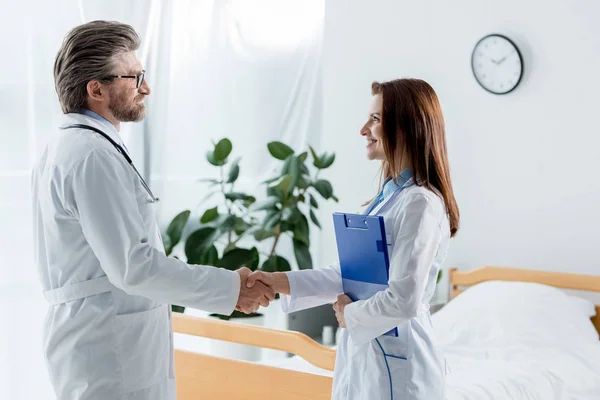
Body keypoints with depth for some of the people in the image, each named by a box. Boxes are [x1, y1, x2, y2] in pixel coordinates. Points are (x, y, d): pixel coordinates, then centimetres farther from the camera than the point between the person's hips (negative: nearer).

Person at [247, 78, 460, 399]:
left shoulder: (420, 203, -21)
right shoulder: (390, 195, 7)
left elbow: (403, 302, -26)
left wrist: (350, 314, -9)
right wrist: (282, 282, 1)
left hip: (397, 364, -8)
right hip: (363, 354, 8)